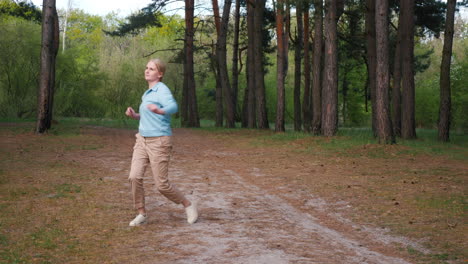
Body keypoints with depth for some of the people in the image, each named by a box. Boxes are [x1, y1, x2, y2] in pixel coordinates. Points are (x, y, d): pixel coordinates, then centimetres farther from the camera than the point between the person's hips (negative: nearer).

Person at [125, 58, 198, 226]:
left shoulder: (162, 90, -12)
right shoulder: (147, 93, 14)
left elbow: (173, 107, -34)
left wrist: (159, 111, -55)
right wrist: (134, 115, 8)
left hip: (159, 142, -7)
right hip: (142, 140, 7)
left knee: (161, 185, -4)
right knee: (135, 177, -9)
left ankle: (188, 205, 19)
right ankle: (141, 214, 4)